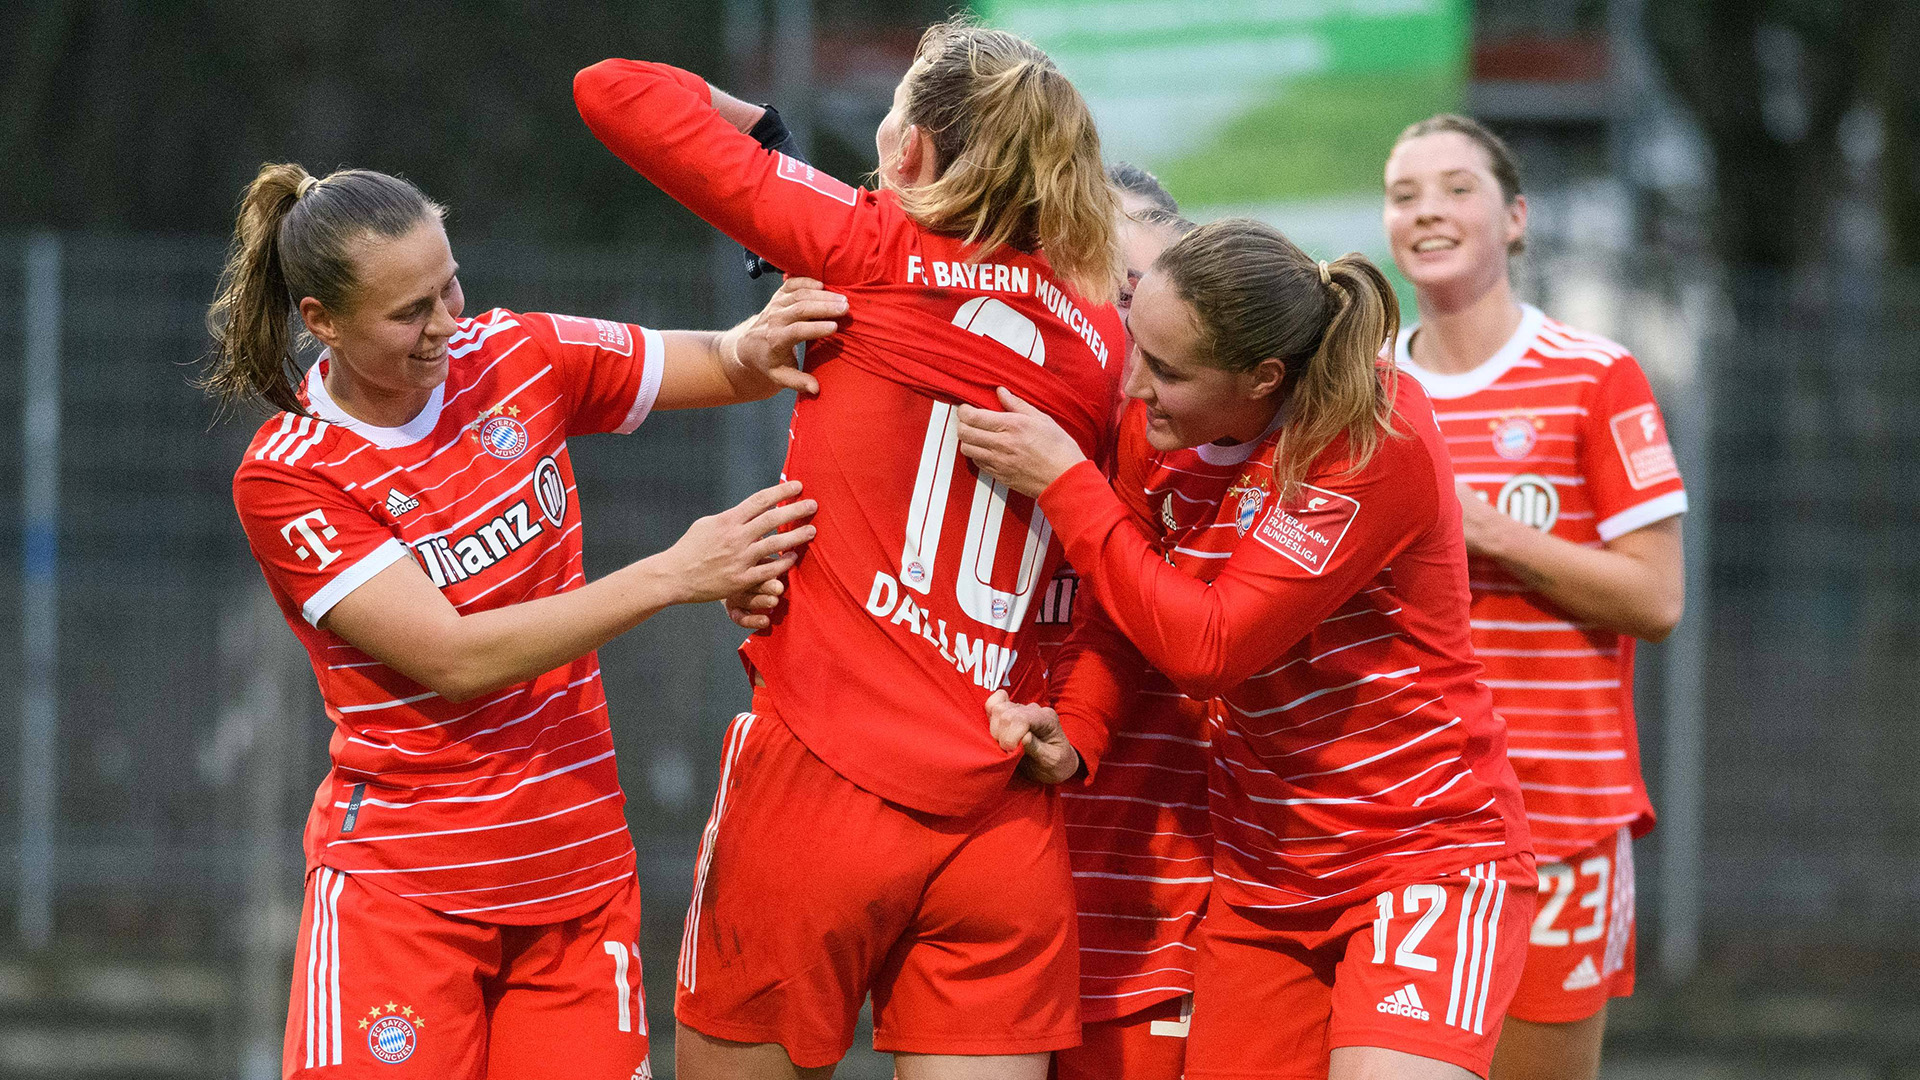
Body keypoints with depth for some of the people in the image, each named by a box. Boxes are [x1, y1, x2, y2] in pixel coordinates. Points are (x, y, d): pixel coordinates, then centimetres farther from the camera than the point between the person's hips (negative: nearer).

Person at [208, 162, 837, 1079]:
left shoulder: (517, 358, 2)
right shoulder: (284, 478, -11)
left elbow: (725, 370, 13)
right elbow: (455, 659, -19)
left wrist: (752, 348, -12)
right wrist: (672, 576, -22)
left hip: (579, 881, 4)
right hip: (403, 890, -4)